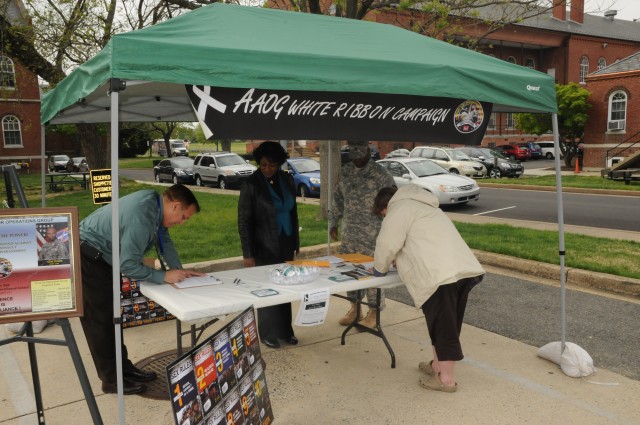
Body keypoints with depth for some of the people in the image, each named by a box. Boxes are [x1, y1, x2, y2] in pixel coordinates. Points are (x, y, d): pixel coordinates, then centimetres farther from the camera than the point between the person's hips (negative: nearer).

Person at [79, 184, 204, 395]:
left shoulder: (155, 202, -5)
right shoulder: (142, 217, -32)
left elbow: (164, 240, 5)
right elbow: (128, 266, -30)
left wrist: (179, 270, -4)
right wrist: (164, 276, -21)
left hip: (101, 258, 10)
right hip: (86, 257, -10)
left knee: (111, 316, 15)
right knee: (100, 320, -1)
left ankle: (123, 368, 25)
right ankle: (111, 379, 11)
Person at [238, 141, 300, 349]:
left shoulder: (287, 180, 3)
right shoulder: (251, 184, -11)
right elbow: (244, 221, -10)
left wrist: (295, 241, 12)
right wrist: (247, 253, -12)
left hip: (285, 245, 5)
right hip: (264, 247, -4)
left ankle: (285, 330, 24)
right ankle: (268, 334, 19)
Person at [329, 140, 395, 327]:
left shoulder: (380, 175, -10)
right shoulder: (345, 171, 8)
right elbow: (338, 198, 18)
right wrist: (333, 222, 13)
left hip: (372, 237, -6)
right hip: (349, 235, 6)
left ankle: (374, 312, 19)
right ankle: (355, 308, 30)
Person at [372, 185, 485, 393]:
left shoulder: (399, 209, 3)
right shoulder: (425, 206, 32)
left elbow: (387, 245, -1)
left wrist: (380, 268, 16)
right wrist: (399, 258, 30)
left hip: (441, 275, -9)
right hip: (465, 269, 9)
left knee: (443, 327, 1)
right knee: (448, 324, 20)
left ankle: (447, 379, 10)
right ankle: (438, 365, 35)